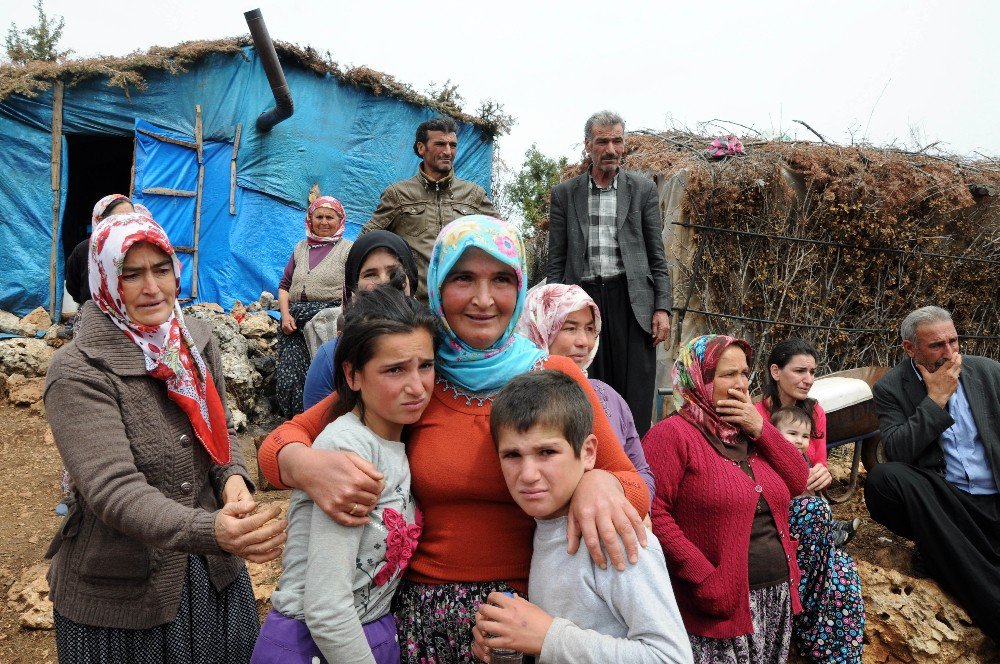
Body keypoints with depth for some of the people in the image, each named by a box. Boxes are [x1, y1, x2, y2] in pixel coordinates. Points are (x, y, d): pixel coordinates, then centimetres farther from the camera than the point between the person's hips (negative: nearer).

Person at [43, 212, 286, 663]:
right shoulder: (79, 372, -18)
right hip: (119, 593, -5)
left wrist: (234, 478, -13)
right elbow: (113, 489, -27)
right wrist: (210, 531, -43)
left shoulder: (196, 341, -2)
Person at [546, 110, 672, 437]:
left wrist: (662, 308, -2)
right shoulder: (564, 193, 10)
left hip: (631, 301, 0)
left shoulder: (643, 189, 9)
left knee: (635, 396, -3)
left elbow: (657, 254, 7)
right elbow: (556, 261, 9)